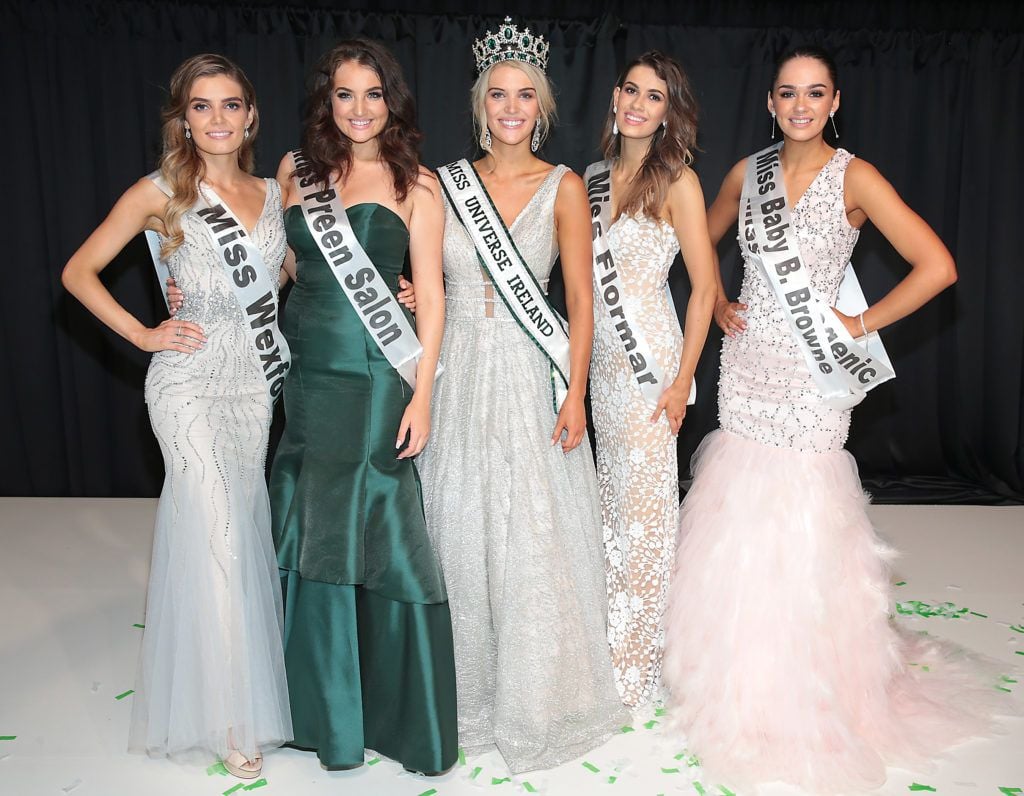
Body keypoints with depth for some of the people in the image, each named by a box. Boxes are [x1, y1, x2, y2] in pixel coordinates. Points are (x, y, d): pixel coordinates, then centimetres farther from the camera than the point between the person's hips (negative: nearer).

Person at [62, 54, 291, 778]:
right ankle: (230, 717, 9)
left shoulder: (273, 193, 9)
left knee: (243, 525, 12)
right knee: (217, 533, -6)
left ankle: (246, 685, 31)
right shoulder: (161, 193, -3)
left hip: (255, 379, 5)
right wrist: (144, 334, -7)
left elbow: (288, 277, 19)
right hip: (191, 381, -4)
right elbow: (80, 271, 1)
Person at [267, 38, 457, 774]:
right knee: (310, 541, 10)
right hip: (306, 375, 4)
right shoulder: (297, 173, 11)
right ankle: (329, 708, 29)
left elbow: (431, 294, -4)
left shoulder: (415, 184, 0)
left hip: (376, 380, -4)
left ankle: (396, 710, 20)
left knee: (376, 538, 0)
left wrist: (422, 394, -11)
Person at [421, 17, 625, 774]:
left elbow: (581, 300, -3)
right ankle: (469, 690, 28)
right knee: (461, 530, 8)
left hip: (532, 375, -2)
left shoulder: (563, 187, 0)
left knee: (535, 534, 2)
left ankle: (537, 697, 23)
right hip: (460, 371, 3)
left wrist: (575, 393, -10)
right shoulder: (447, 182, 6)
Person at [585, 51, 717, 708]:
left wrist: (682, 378, -14)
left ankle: (639, 662, 16)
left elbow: (705, 285, -9)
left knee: (645, 505, 1)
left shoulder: (676, 180, -6)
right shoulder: (595, 177, 11)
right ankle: (612, 638, 29)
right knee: (613, 495, 14)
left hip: (651, 358, -6)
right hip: (601, 358, 6)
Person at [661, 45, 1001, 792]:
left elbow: (937, 266, -14)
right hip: (746, 366, 5)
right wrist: (718, 303, 10)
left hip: (808, 375, -4)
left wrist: (863, 324, -10)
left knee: (800, 526, 2)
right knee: (736, 526, 10)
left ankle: (803, 697, 22)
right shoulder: (747, 172, 6)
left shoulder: (854, 177, -8)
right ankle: (742, 680, 31)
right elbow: (702, 242, 23)